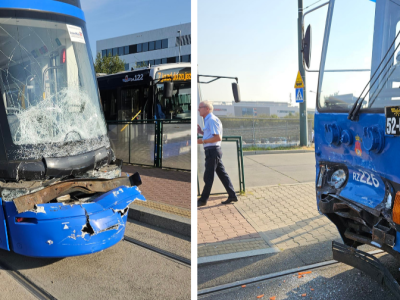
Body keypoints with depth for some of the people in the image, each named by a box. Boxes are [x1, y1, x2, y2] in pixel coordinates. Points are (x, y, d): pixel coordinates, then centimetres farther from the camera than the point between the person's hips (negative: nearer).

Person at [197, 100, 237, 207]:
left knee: (208, 176, -2)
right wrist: (201, 132, 14)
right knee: (222, 174, 11)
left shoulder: (212, 120, -14)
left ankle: (203, 200, 7)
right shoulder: (209, 120, 18)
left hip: (212, 151, -10)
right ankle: (232, 195, 15)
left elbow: (218, 137, -20)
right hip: (214, 151, 10)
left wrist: (203, 141, -18)